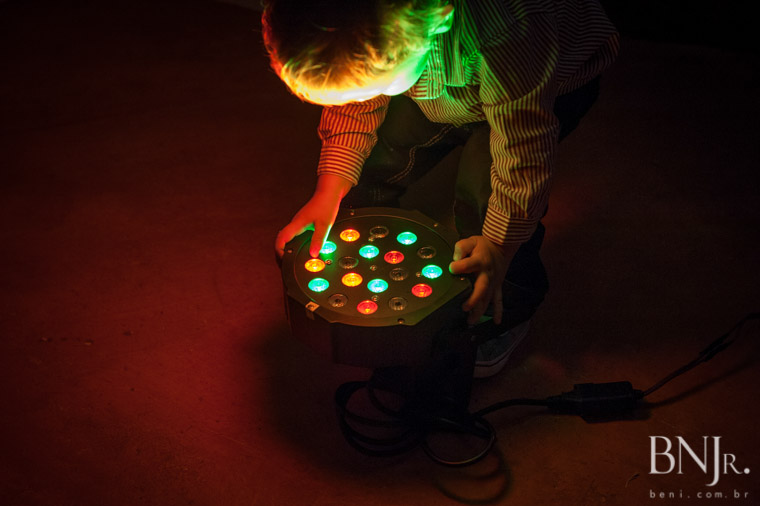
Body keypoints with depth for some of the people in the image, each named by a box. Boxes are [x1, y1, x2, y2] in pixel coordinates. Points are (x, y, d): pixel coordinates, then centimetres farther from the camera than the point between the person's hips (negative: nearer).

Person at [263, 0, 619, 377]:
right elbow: (353, 106, -12)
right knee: (368, 164, -5)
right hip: (444, 81, 5)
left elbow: (525, 152, -36)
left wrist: (499, 245, -30)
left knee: (483, 193, -23)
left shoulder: (505, 34, -47)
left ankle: (506, 318, 8)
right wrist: (328, 193, -18)